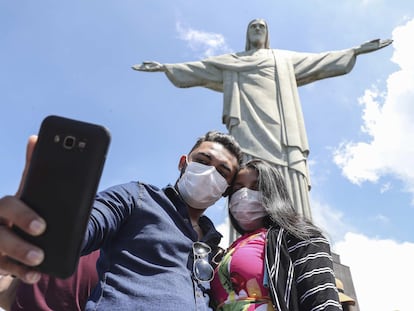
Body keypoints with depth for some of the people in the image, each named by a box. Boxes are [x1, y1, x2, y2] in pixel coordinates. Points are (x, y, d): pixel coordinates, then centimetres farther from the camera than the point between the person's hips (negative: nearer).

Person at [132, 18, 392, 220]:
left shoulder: (285, 59, 32)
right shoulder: (231, 61, 30)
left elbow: (320, 61, 29)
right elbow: (197, 69, 25)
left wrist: (356, 51, 23)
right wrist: (165, 67, 18)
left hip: (279, 131, 2)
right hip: (249, 130, -1)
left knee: (287, 197, -15)